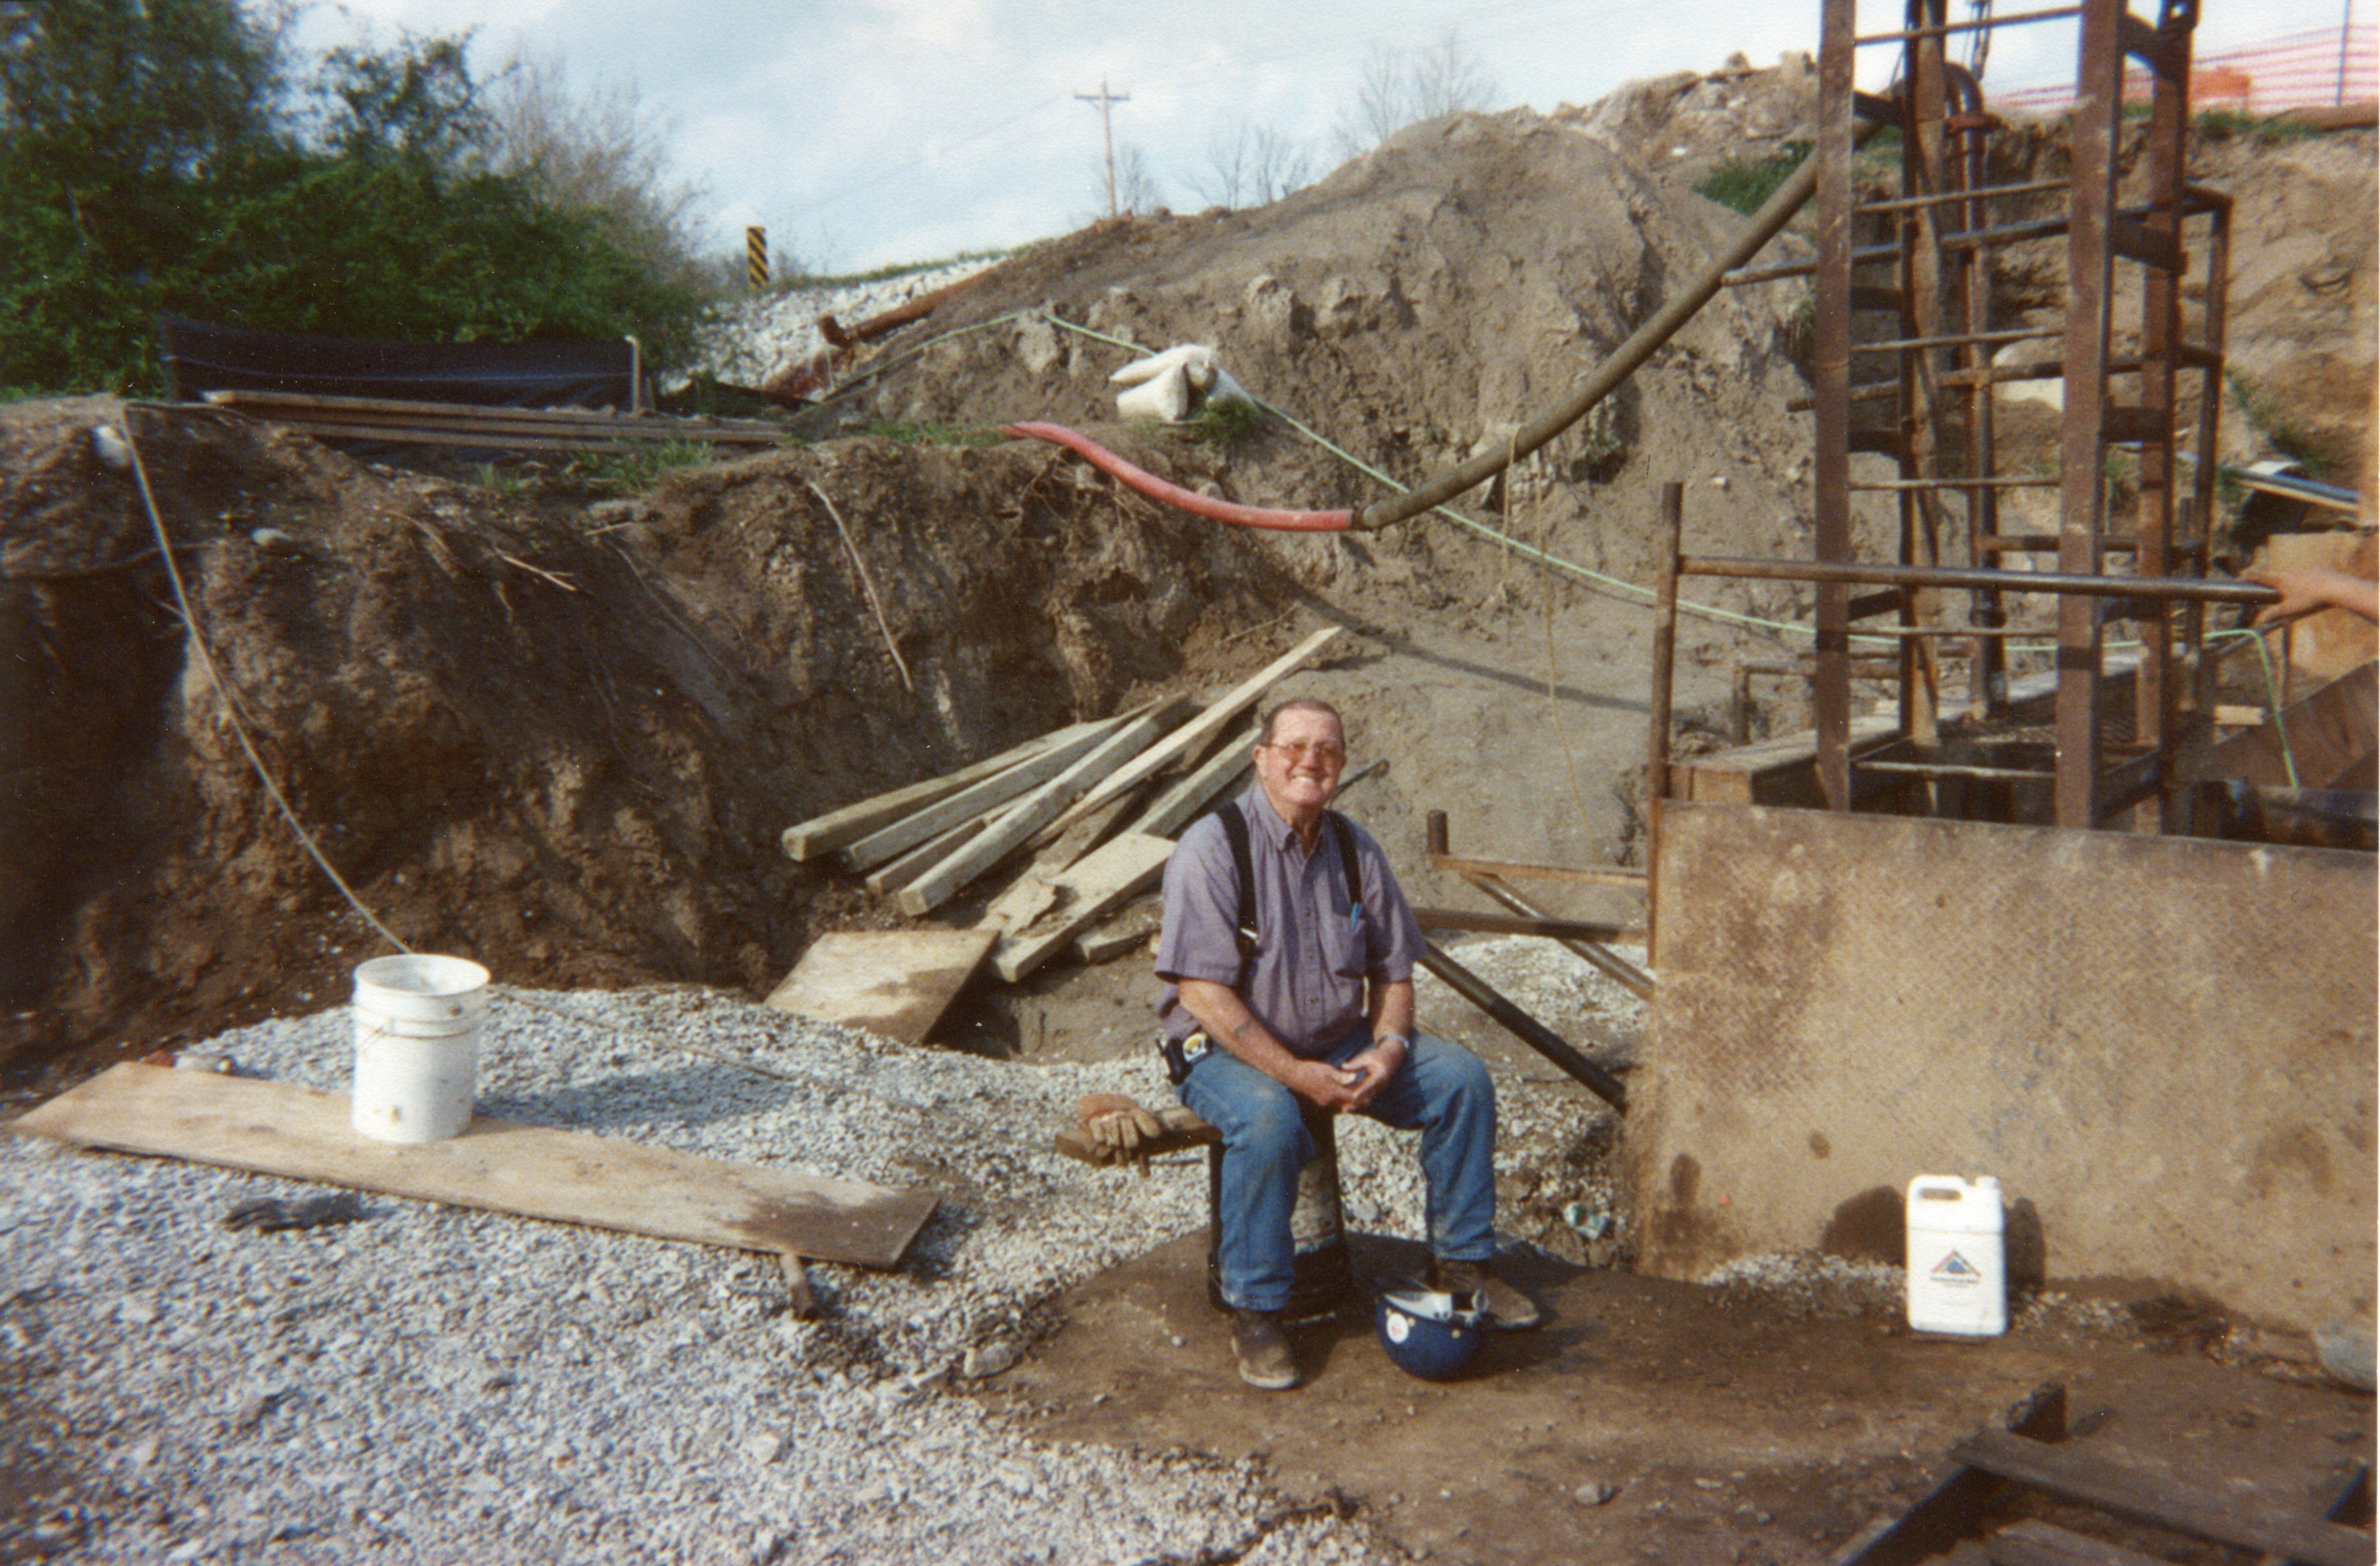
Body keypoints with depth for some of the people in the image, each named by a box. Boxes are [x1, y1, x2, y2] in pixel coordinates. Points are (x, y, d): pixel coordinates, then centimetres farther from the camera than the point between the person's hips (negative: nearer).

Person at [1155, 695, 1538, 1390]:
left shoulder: (1354, 848, 4)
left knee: (1462, 1077, -7)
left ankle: (1460, 1262, 9)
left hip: (1338, 1044, 6)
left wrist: (1388, 1047, -11)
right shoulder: (1212, 846, -16)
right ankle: (1255, 1314, -18)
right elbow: (1201, 991, -22)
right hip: (1227, 1048, -6)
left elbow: (1393, 968, 10)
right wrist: (1293, 1074, -26)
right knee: (1269, 1121, -37)